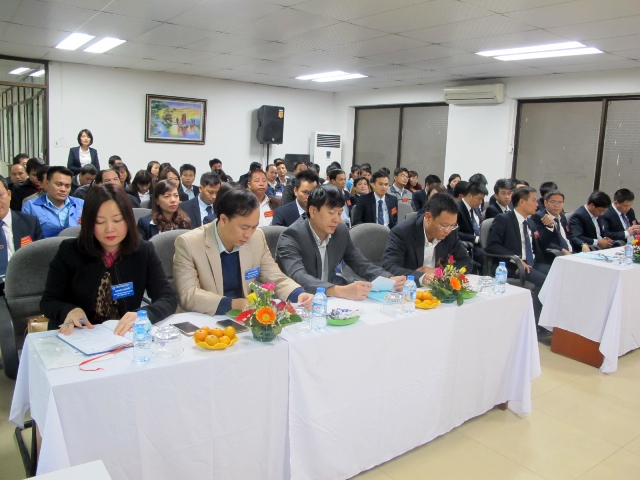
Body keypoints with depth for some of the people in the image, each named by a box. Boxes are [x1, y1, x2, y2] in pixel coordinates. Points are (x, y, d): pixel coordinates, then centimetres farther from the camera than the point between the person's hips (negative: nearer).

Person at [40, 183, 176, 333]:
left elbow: (168, 298, -9)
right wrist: (70, 311, -23)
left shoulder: (144, 251, -3)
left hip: (126, 337, -1)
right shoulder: (69, 251, -5)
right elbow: (48, 301, 0)